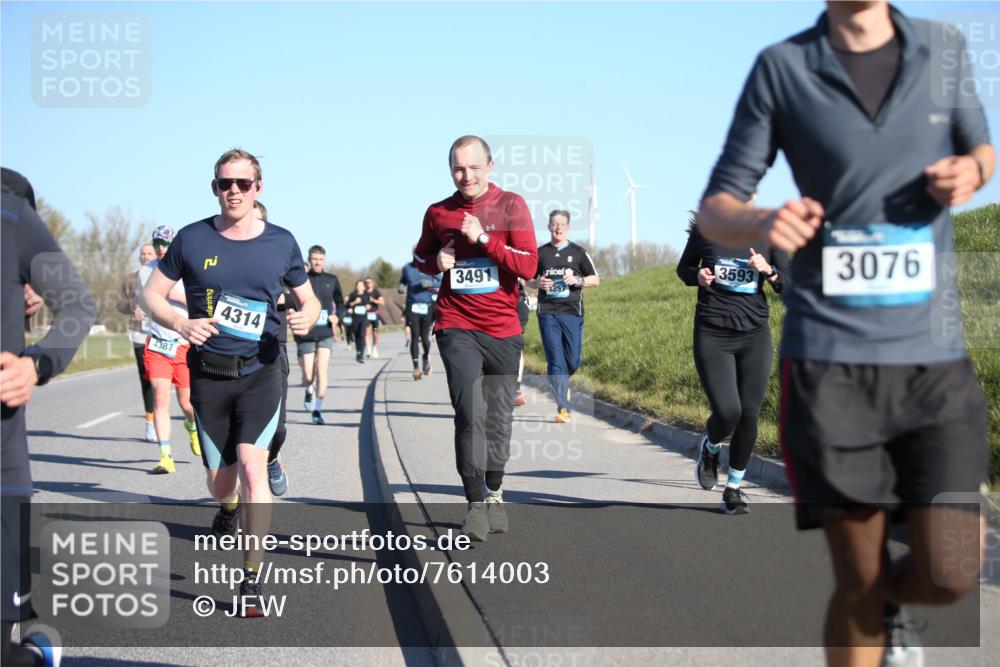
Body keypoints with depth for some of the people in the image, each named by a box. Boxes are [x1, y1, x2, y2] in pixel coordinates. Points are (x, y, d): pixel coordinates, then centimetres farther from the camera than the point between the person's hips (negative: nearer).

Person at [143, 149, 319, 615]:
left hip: (260, 371, -1)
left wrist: (307, 317, -12)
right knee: (220, 480, 10)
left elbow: (309, 299, 12)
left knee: (251, 467, -19)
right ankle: (229, 509, 50)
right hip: (209, 374, 1)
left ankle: (252, 580, -11)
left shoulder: (281, 243, 0)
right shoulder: (193, 240, -2)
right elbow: (152, 294, 5)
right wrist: (181, 323, -15)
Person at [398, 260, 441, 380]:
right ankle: (416, 367, -5)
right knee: (415, 337, -7)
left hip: (427, 307, -1)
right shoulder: (407, 268, 8)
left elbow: (442, 283, 2)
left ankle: (426, 357, 33)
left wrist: (431, 284, -15)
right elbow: (402, 281, 24)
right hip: (412, 307, 1)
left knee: (424, 337, 2)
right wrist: (401, 287, 2)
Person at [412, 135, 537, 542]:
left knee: (498, 417, 8)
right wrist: (437, 261, -1)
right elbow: (421, 259, 22)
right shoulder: (438, 213, 6)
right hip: (457, 327, 0)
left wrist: (483, 239, -16)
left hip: (503, 329, 0)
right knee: (470, 412, -15)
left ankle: (493, 495, 27)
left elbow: (528, 266, -8)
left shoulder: (511, 206, -1)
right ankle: (476, 504, -12)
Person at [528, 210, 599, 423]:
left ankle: (559, 383, 34)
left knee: (573, 361, 0)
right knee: (555, 360, -8)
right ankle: (563, 408, -8)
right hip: (547, 312, 0)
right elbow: (528, 280, 19)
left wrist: (578, 280, -9)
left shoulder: (578, 252, 8)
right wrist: (538, 283, -4)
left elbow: (595, 279, 10)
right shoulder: (540, 253, 10)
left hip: (572, 312, 0)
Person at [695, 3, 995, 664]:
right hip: (828, 356, -2)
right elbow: (714, 210, 3)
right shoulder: (781, 68, 0)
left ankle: (890, 603, 31)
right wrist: (761, 224, -22)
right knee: (858, 579, -1)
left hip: (934, 353, 2)